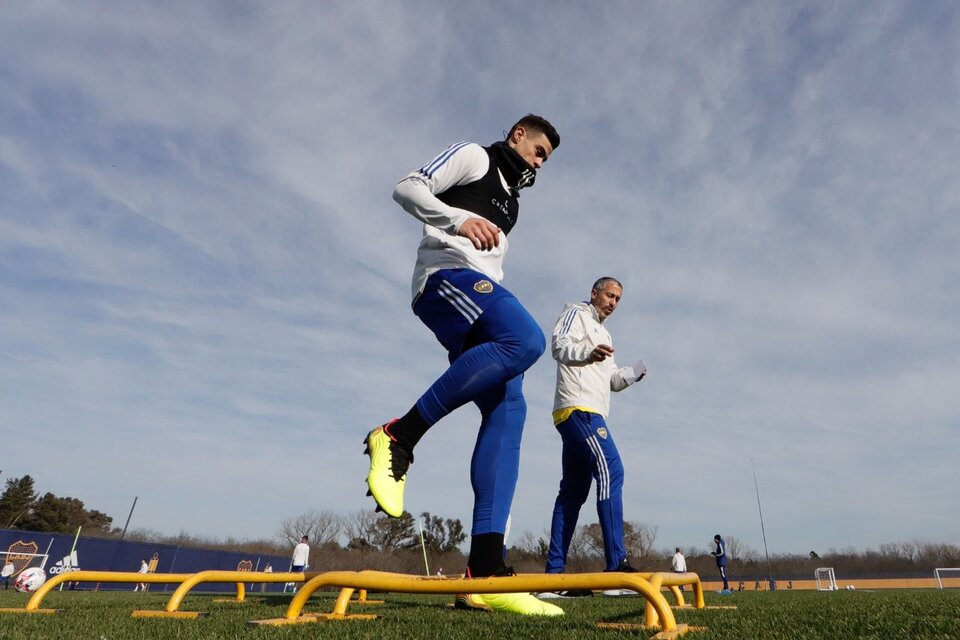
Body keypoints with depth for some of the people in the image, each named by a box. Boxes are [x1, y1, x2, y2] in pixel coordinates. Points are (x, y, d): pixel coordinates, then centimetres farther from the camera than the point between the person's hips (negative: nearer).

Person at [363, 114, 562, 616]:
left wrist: (498, 313, 25)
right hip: (446, 276, -8)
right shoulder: (473, 156, 13)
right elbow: (407, 188, -1)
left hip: (478, 290, 8)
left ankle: (485, 567, -16)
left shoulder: (511, 200, 36)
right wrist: (459, 219, -17)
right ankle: (398, 437, -26)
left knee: (508, 411, -11)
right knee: (526, 340, -35)